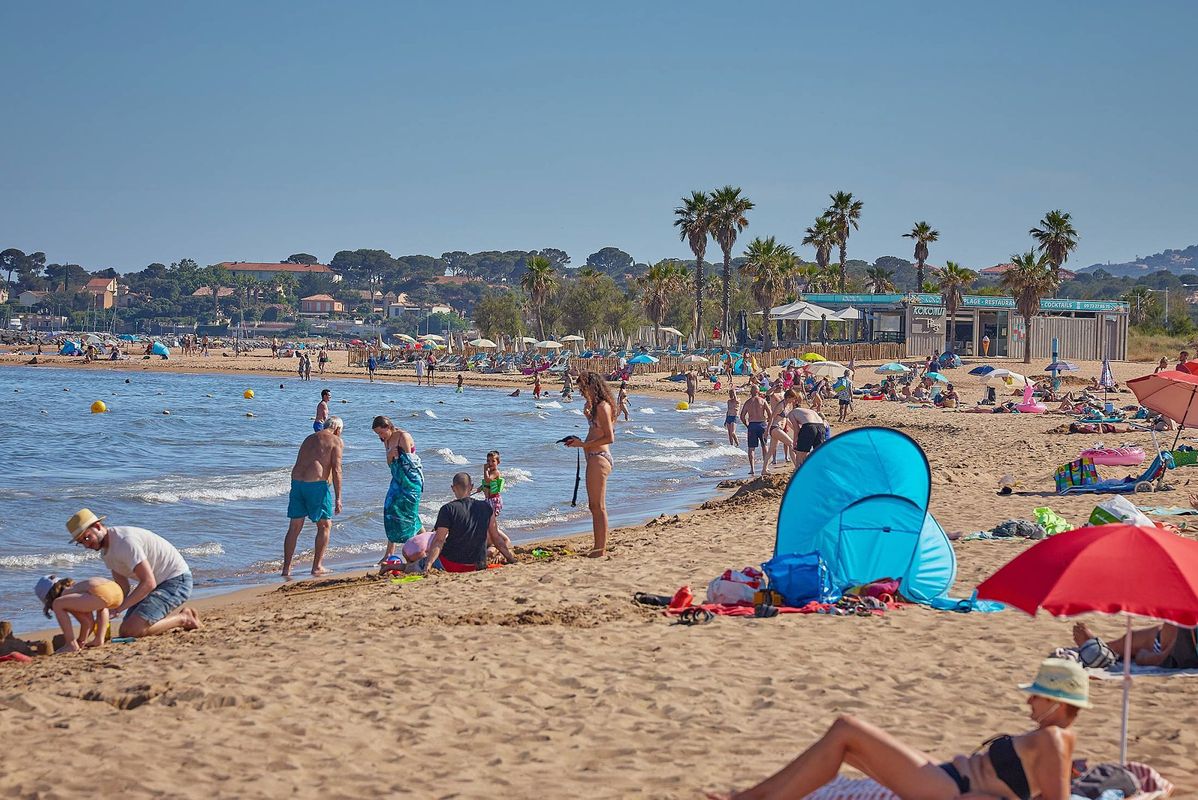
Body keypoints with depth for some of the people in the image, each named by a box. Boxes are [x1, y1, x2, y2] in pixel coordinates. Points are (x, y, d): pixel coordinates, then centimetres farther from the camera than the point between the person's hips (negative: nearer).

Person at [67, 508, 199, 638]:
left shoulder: (125, 542, -25)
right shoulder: (106, 550, 7)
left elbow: (148, 583, -30)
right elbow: (123, 588, 9)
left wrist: (118, 608, -29)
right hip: (158, 584, 10)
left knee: (131, 631, -21)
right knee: (125, 630, 7)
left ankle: (183, 619, -3)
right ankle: (178, 613, 15)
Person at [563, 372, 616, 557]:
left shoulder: (602, 406, -14)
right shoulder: (598, 406, 16)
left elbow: (609, 438, -19)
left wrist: (583, 444, -15)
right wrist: (588, 414, 14)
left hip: (598, 458, -11)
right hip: (595, 458, 11)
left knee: (598, 506, -7)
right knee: (594, 505, 14)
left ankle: (601, 548, -4)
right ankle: (599, 546, 18)